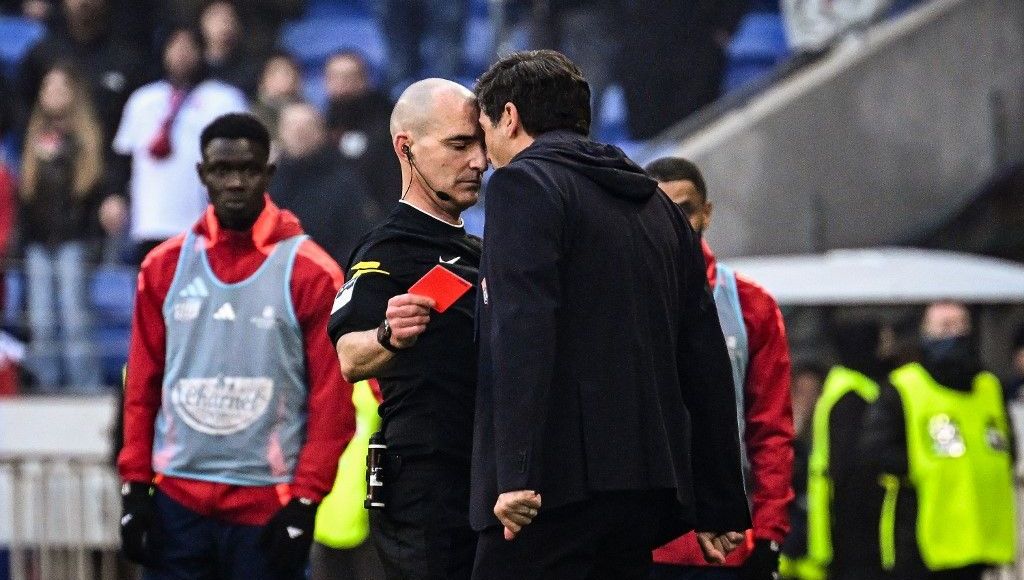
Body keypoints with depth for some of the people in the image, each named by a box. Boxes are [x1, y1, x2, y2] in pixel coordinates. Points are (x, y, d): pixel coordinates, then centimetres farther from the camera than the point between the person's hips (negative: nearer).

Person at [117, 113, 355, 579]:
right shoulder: (164, 266, 8)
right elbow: (142, 387, 11)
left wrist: (305, 501, -9)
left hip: (268, 506, -3)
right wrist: (135, 485, 5)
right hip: (177, 501, 3)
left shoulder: (309, 273, -2)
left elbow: (332, 400, -4)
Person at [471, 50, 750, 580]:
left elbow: (522, 332, -16)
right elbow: (705, 362, 20)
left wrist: (517, 472, -22)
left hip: (558, 483, -8)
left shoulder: (523, 184, -2)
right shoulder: (657, 205, 21)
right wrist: (719, 506, 21)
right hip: (645, 486, 8)